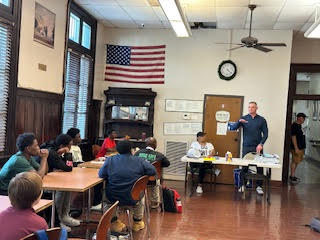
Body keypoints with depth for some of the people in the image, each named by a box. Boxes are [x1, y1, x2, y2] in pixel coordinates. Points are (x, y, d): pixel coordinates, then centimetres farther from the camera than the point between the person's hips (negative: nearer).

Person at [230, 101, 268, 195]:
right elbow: (233, 128, -2)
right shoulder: (244, 118, 5)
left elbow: (265, 134, 3)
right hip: (246, 146, 0)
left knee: (259, 167, 0)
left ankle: (259, 186, 9)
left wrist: (261, 144, -12)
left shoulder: (262, 120, 5)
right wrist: (239, 122, -21)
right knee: (244, 166, 3)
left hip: (257, 147, 0)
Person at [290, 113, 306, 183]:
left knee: (296, 161, 14)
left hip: (301, 147, 10)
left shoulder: (299, 125, 13)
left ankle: (293, 175, 21)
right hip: (296, 148, -10)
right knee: (294, 161, -4)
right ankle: (292, 177, 3)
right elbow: (293, 137, -20)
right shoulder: (294, 126, -17)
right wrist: (296, 148, -23)